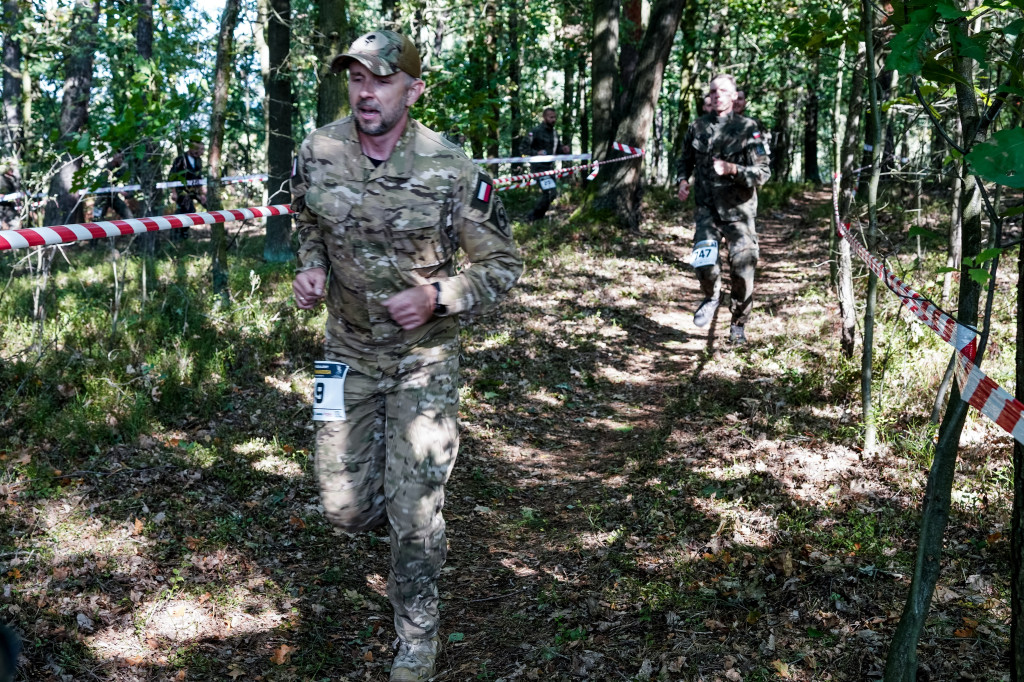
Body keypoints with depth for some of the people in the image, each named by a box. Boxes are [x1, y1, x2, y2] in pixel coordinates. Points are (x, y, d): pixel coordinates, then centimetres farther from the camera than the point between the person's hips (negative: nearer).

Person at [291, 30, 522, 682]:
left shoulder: (453, 172, -18)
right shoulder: (318, 153, -7)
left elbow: (503, 265, -8)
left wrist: (436, 297, -24)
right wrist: (311, 268, -6)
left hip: (424, 359, -3)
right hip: (349, 352, 4)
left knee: (414, 515, -1)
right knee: (345, 507, 9)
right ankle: (422, 526, 45)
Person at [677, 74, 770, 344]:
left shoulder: (747, 129, -5)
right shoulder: (697, 127, 6)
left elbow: (763, 173, -9)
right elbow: (686, 159, 24)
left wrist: (733, 169, -24)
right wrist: (683, 180, 4)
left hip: (739, 210, -2)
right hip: (707, 208, 2)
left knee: (742, 272, 0)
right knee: (704, 264, -18)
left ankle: (738, 325, 21)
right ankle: (712, 296, 17)